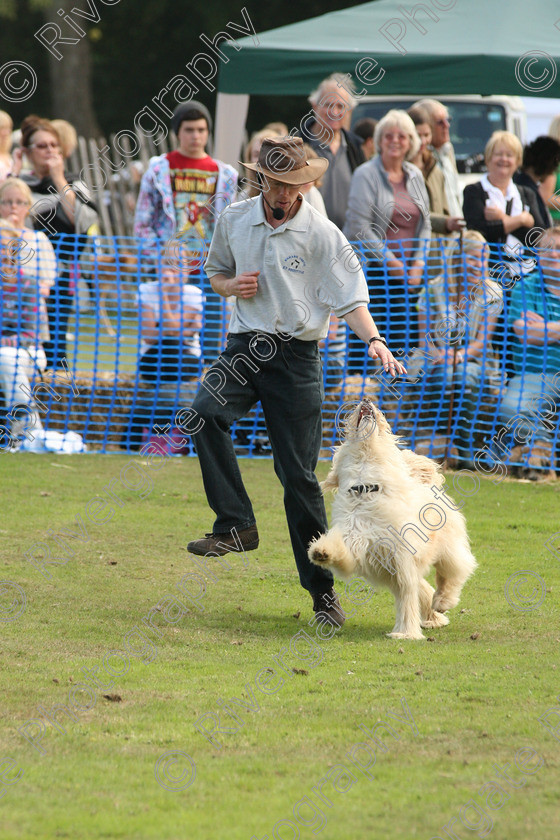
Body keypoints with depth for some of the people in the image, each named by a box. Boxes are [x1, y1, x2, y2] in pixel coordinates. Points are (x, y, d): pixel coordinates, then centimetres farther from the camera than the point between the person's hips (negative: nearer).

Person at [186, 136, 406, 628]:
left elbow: (349, 297, -6)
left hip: (297, 355, -3)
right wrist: (231, 285, -1)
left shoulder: (321, 234, -4)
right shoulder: (234, 221, 6)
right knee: (206, 411, -29)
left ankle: (323, 589, 5)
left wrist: (374, 340, -23)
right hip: (246, 346, 3)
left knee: (298, 473, -3)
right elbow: (216, 272, 22)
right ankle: (235, 525, -25)